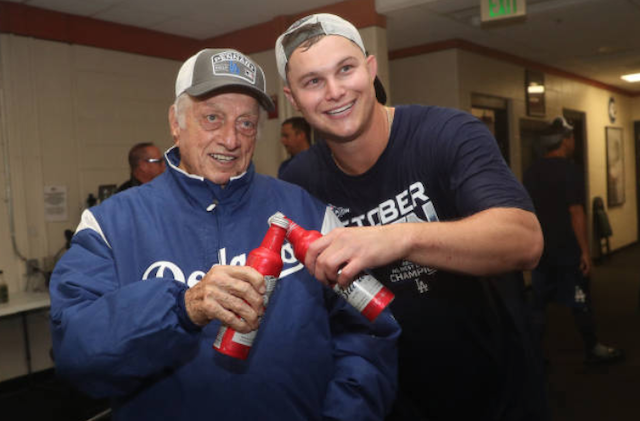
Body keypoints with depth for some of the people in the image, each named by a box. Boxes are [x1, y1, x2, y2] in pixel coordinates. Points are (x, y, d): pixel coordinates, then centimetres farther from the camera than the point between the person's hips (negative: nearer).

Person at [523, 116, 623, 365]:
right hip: (566, 249, -7)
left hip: (539, 248, 7)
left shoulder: (531, 172, 9)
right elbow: (576, 213, -17)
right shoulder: (568, 169, -13)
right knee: (579, 302, 7)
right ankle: (593, 350, 22)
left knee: (538, 302, 10)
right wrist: (585, 250, -14)